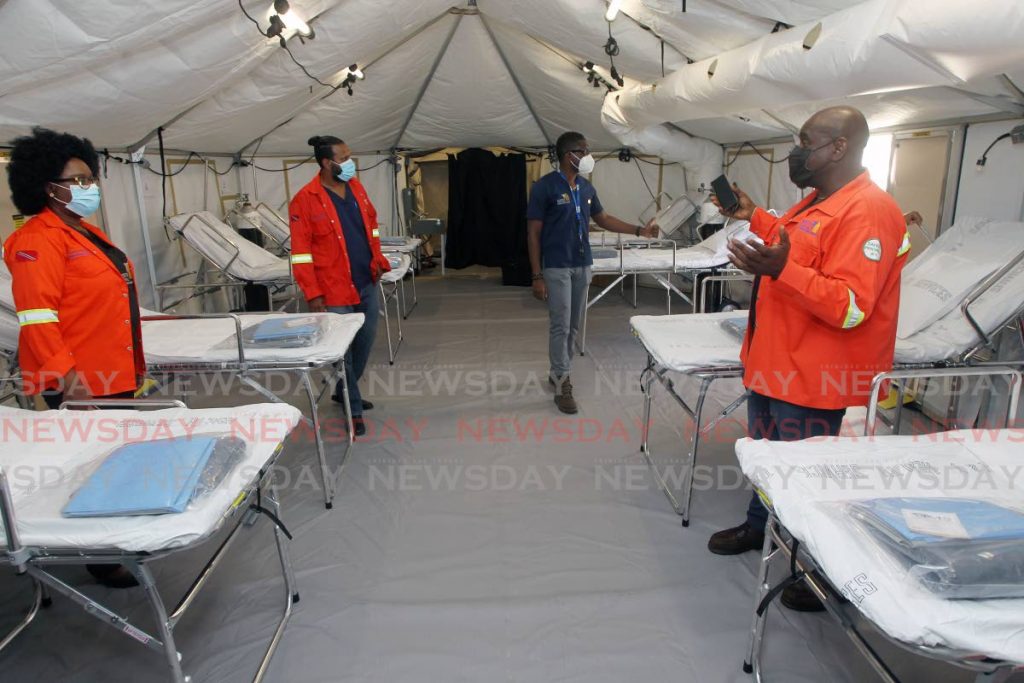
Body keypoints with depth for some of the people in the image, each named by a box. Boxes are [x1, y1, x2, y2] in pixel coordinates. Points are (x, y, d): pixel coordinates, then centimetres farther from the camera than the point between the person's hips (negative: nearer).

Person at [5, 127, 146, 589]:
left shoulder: (85, 231, 14)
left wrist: (132, 366, 23)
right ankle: (98, 558, 17)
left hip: (115, 373, 9)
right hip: (79, 384, -9)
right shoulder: (39, 240, -15)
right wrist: (65, 374, -26)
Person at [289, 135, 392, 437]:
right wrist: (312, 293, -16)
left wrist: (377, 258, 8)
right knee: (342, 350, 2)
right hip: (335, 289, -7)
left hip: (367, 283, 7)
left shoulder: (356, 187, 7)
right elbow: (301, 251, -13)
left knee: (365, 342, 16)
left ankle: (344, 392, 36)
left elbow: (371, 223, 19)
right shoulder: (305, 200, -13)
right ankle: (354, 409, 16)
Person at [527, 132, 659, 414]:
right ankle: (562, 385, 4)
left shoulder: (587, 188, 9)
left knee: (573, 326, 12)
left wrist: (639, 230, 14)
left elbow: (603, 219, 22)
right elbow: (533, 233, -10)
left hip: (583, 266, 7)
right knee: (560, 326, -5)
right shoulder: (545, 186, -10)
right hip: (556, 268, -6)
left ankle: (558, 372, 27)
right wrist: (537, 276, -15)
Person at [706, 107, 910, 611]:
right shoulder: (818, 201, 9)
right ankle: (759, 526, 45)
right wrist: (753, 217, 23)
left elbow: (849, 308, -28)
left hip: (812, 379, -10)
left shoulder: (868, 211, -21)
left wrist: (781, 270, -39)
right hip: (773, 363, 10)